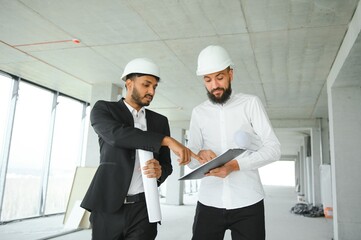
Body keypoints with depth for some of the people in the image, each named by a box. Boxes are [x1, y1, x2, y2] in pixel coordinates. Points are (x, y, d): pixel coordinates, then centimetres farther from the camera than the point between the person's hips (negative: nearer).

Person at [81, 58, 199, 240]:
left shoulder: (160, 121, 11)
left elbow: (166, 165, 10)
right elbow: (116, 134, -20)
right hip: (108, 206, -2)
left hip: (143, 208, 3)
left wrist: (159, 171, -14)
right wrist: (167, 140, -27)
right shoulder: (103, 109, 2)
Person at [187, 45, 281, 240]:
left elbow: (273, 148, -5)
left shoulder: (250, 103, 1)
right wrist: (199, 155, -14)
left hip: (247, 203, -2)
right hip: (209, 203, 2)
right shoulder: (198, 112, 9)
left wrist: (236, 165, -20)